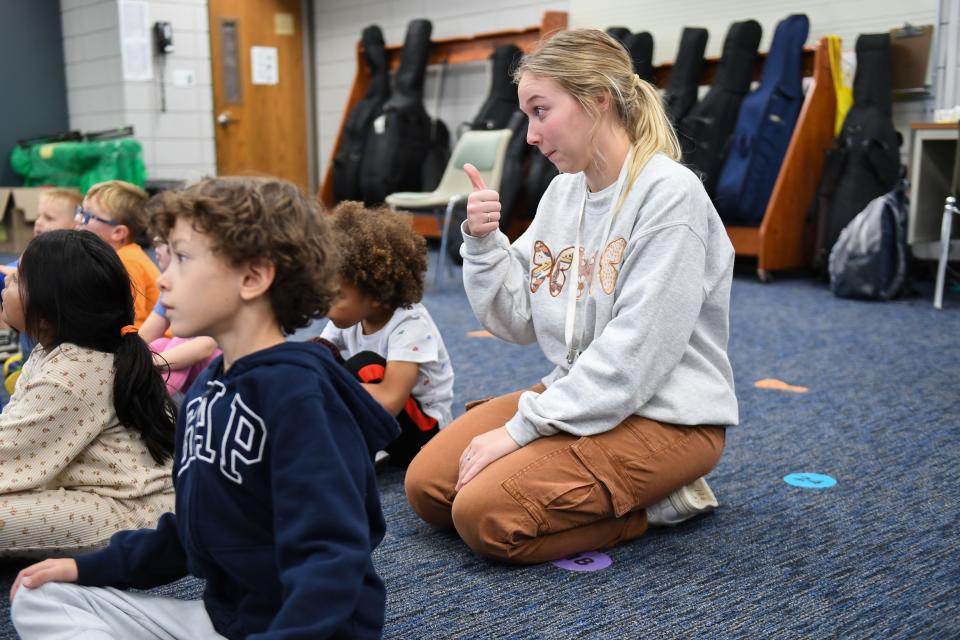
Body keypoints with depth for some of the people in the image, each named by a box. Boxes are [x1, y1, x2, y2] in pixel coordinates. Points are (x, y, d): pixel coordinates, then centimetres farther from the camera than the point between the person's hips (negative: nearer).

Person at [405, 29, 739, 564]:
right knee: (428, 486, -1)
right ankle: (607, 489, 11)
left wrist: (523, 427, -20)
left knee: (486, 515, -21)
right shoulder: (564, 191, 6)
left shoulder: (670, 194, -18)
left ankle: (656, 500, -1)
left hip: (666, 415, -8)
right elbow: (519, 322, 7)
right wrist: (483, 242, -9)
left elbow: (636, 352, -22)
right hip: (580, 395, 8)